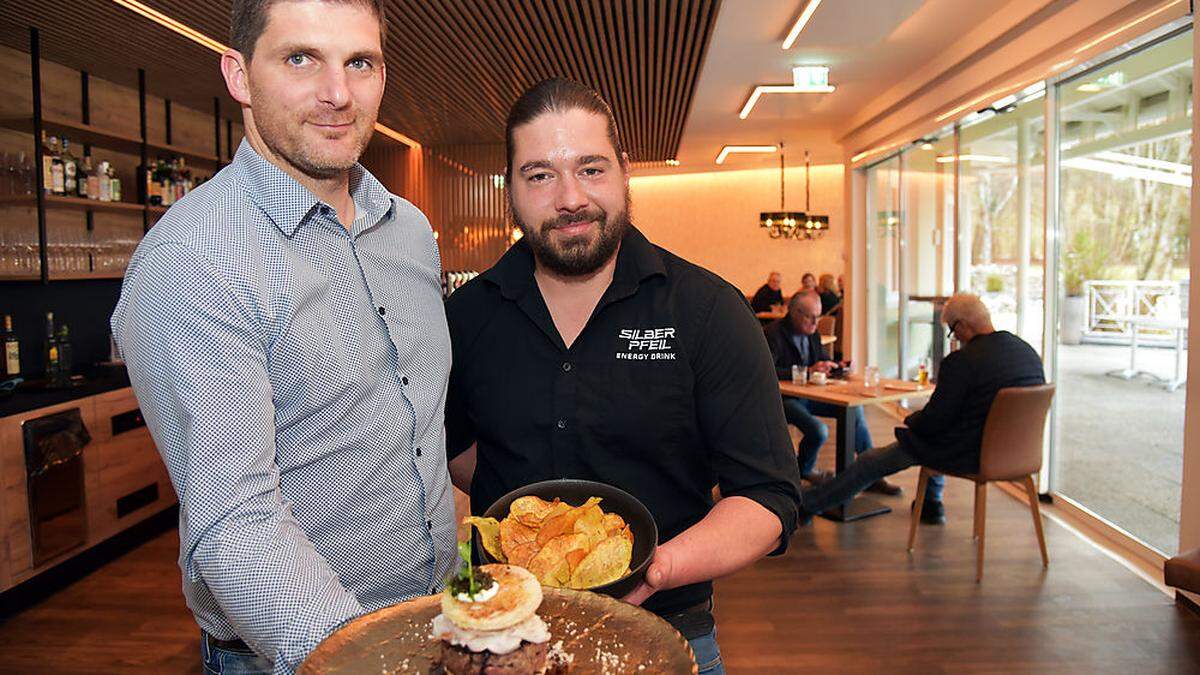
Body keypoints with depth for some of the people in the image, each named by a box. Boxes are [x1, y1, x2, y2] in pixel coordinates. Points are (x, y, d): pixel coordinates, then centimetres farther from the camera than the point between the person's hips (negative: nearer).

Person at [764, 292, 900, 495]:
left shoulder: (811, 332, 10)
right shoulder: (774, 333, -15)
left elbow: (824, 359, 21)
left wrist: (835, 367, -4)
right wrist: (808, 371, -30)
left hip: (809, 395, 8)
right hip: (784, 399, -8)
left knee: (855, 409, -8)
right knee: (818, 430, -29)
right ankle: (804, 470, 7)